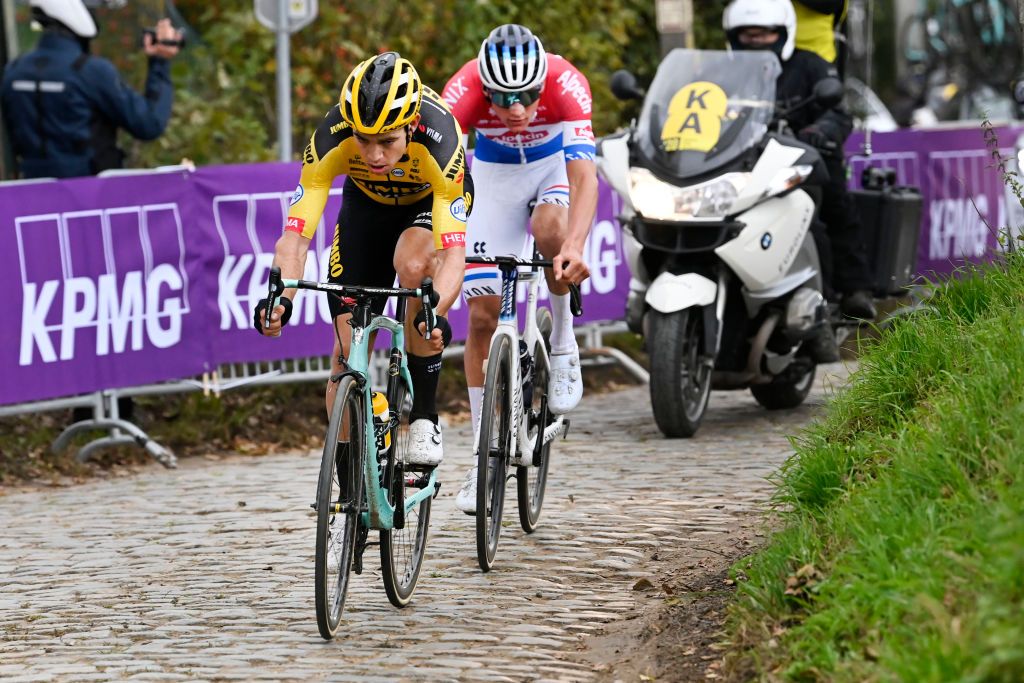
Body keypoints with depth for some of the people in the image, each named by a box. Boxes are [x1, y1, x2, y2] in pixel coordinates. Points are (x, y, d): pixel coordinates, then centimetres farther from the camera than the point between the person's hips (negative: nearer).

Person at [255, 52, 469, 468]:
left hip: (432, 199, -2)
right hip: (367, 201, 2)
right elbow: (296, 234, -37)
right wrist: (280, 298, -56)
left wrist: (435, 312, -63)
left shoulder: (438, 141, -40)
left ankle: (424, 417, -20)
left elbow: (453, 252, -45)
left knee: (414, 265, -35)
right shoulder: (330, 139, -35)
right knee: (348, 346, -6)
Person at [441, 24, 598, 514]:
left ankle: (563, 344, -8)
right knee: (482, 313, -4)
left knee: (551, 232, -36)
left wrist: (575, 246, -60)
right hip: (494, 174, 1)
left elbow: (584, 176, -45)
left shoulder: (565, 83, -36)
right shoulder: (466, 89, -33)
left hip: (554, 164, -1)